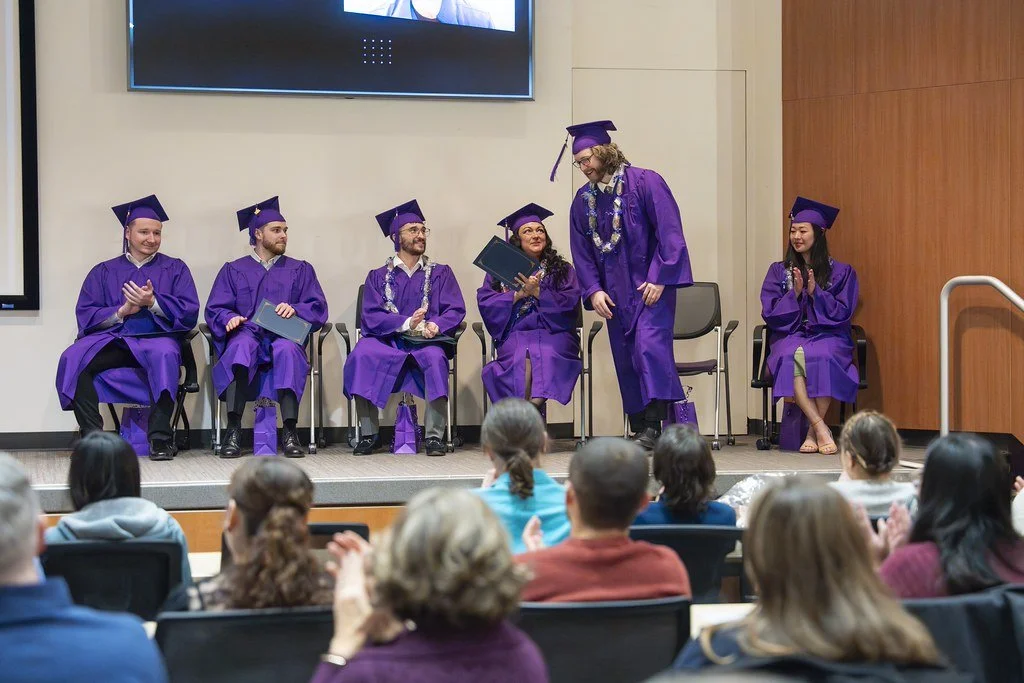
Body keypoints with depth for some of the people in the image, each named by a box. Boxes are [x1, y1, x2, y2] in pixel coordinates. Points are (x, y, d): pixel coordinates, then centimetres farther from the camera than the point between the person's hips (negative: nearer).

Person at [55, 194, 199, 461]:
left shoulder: (175, 268, 16)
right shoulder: (104, 272, 19)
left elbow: (189, 312, 4)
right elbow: (85, 315, 8)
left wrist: (152, 302, -10)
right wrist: (122, 311, -8)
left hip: (156, 338, -2)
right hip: (111, 339, 2)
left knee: (165, 354, -39)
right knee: (72, 360, -28)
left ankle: (160, 438, -35)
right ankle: (92, 436, -29)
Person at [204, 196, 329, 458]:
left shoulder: (300, 270, 22)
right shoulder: (233, 270, 21)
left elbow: (318, 308, 9)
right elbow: (215, 310, 9)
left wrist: (294, 309, -13)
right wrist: (229, 318, -15)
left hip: (284, 337, 0)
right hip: (247, 334, 0)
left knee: (287, 349, -37)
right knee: (242, 344, -38)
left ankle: (290, 432, -44)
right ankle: (233, 431, -45)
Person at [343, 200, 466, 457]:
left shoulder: (440, 273, 17)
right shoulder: (378, 277, 15)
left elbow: (456, 310, 3)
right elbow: (370, 316, 0)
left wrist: (435, 325, -20)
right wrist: (406, 324, -19)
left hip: (427, 341, 0)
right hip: (387, 342, 1)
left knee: (435, 358, -36)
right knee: (362, 355, -32)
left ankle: (435, 436, -32)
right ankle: (369, 434, -24)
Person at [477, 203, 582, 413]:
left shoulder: (562, 269, 18)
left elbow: (570, 303, 2)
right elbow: (485, 303, 5)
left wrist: (537, 292, -8)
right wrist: (518, 294, -8)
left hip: (553, 333, 0)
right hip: (515, 334, 0)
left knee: (547, 355, -35)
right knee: (521, 358, -35)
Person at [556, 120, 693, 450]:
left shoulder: (645, 182, -7)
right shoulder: (583, 199, 8)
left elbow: (669, 232, -11)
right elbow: (581, 252, 10)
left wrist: (659, 278, -16)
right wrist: (593, 290, -2)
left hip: (651, 285, -6)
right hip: (615, 293, 6)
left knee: (650, 345, -19)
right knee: (625, 358, 5)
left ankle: (653, 426, -19)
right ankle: (640, 429, 12)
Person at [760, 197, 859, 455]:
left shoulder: (841, 272, 9)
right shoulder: (779, 271, 13)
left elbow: (843, 313, 0)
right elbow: (770, 313, 5)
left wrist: (816, 292, -12)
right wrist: (795, 294, -10)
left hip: (828, 336, -1)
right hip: (790, 336, 1)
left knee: (822, 357, -37)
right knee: (791, 357, -36)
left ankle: (813, 432, -28)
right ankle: (821, 428, -36)